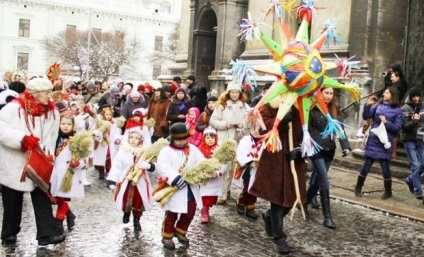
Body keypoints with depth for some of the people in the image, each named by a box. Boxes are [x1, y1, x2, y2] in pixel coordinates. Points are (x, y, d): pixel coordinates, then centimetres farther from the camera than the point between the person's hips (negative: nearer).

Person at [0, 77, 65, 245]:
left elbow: (51, 137, 3)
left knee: (42, 196, 0)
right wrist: (22, 138, -31)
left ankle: (47, 233, 2)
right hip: (15, 162, -4)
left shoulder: (52, 111, -1)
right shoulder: (14, 108, -17)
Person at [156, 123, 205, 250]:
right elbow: (163, 169, -23)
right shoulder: (166, 151, -10)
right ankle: (167, 237, 24)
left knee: (190, 212, 15)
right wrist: (175, 179, -34)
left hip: (191, 188, 5)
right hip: (174, 189, -5)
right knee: (171, 215, 6)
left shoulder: (193, 149, 6)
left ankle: (180, 232, 37)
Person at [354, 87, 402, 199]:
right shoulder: (378, 105, 4)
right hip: (373, 140, 2)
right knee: (367, 164, 7)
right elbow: (366, 116, 0)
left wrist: (386, 122, -18)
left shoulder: (397, 110, -2)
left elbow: (397, 128, -5)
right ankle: (358, 187, 20)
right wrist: (368, 105, -13)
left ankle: (388, 191, 21)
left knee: (385, 166, 4)